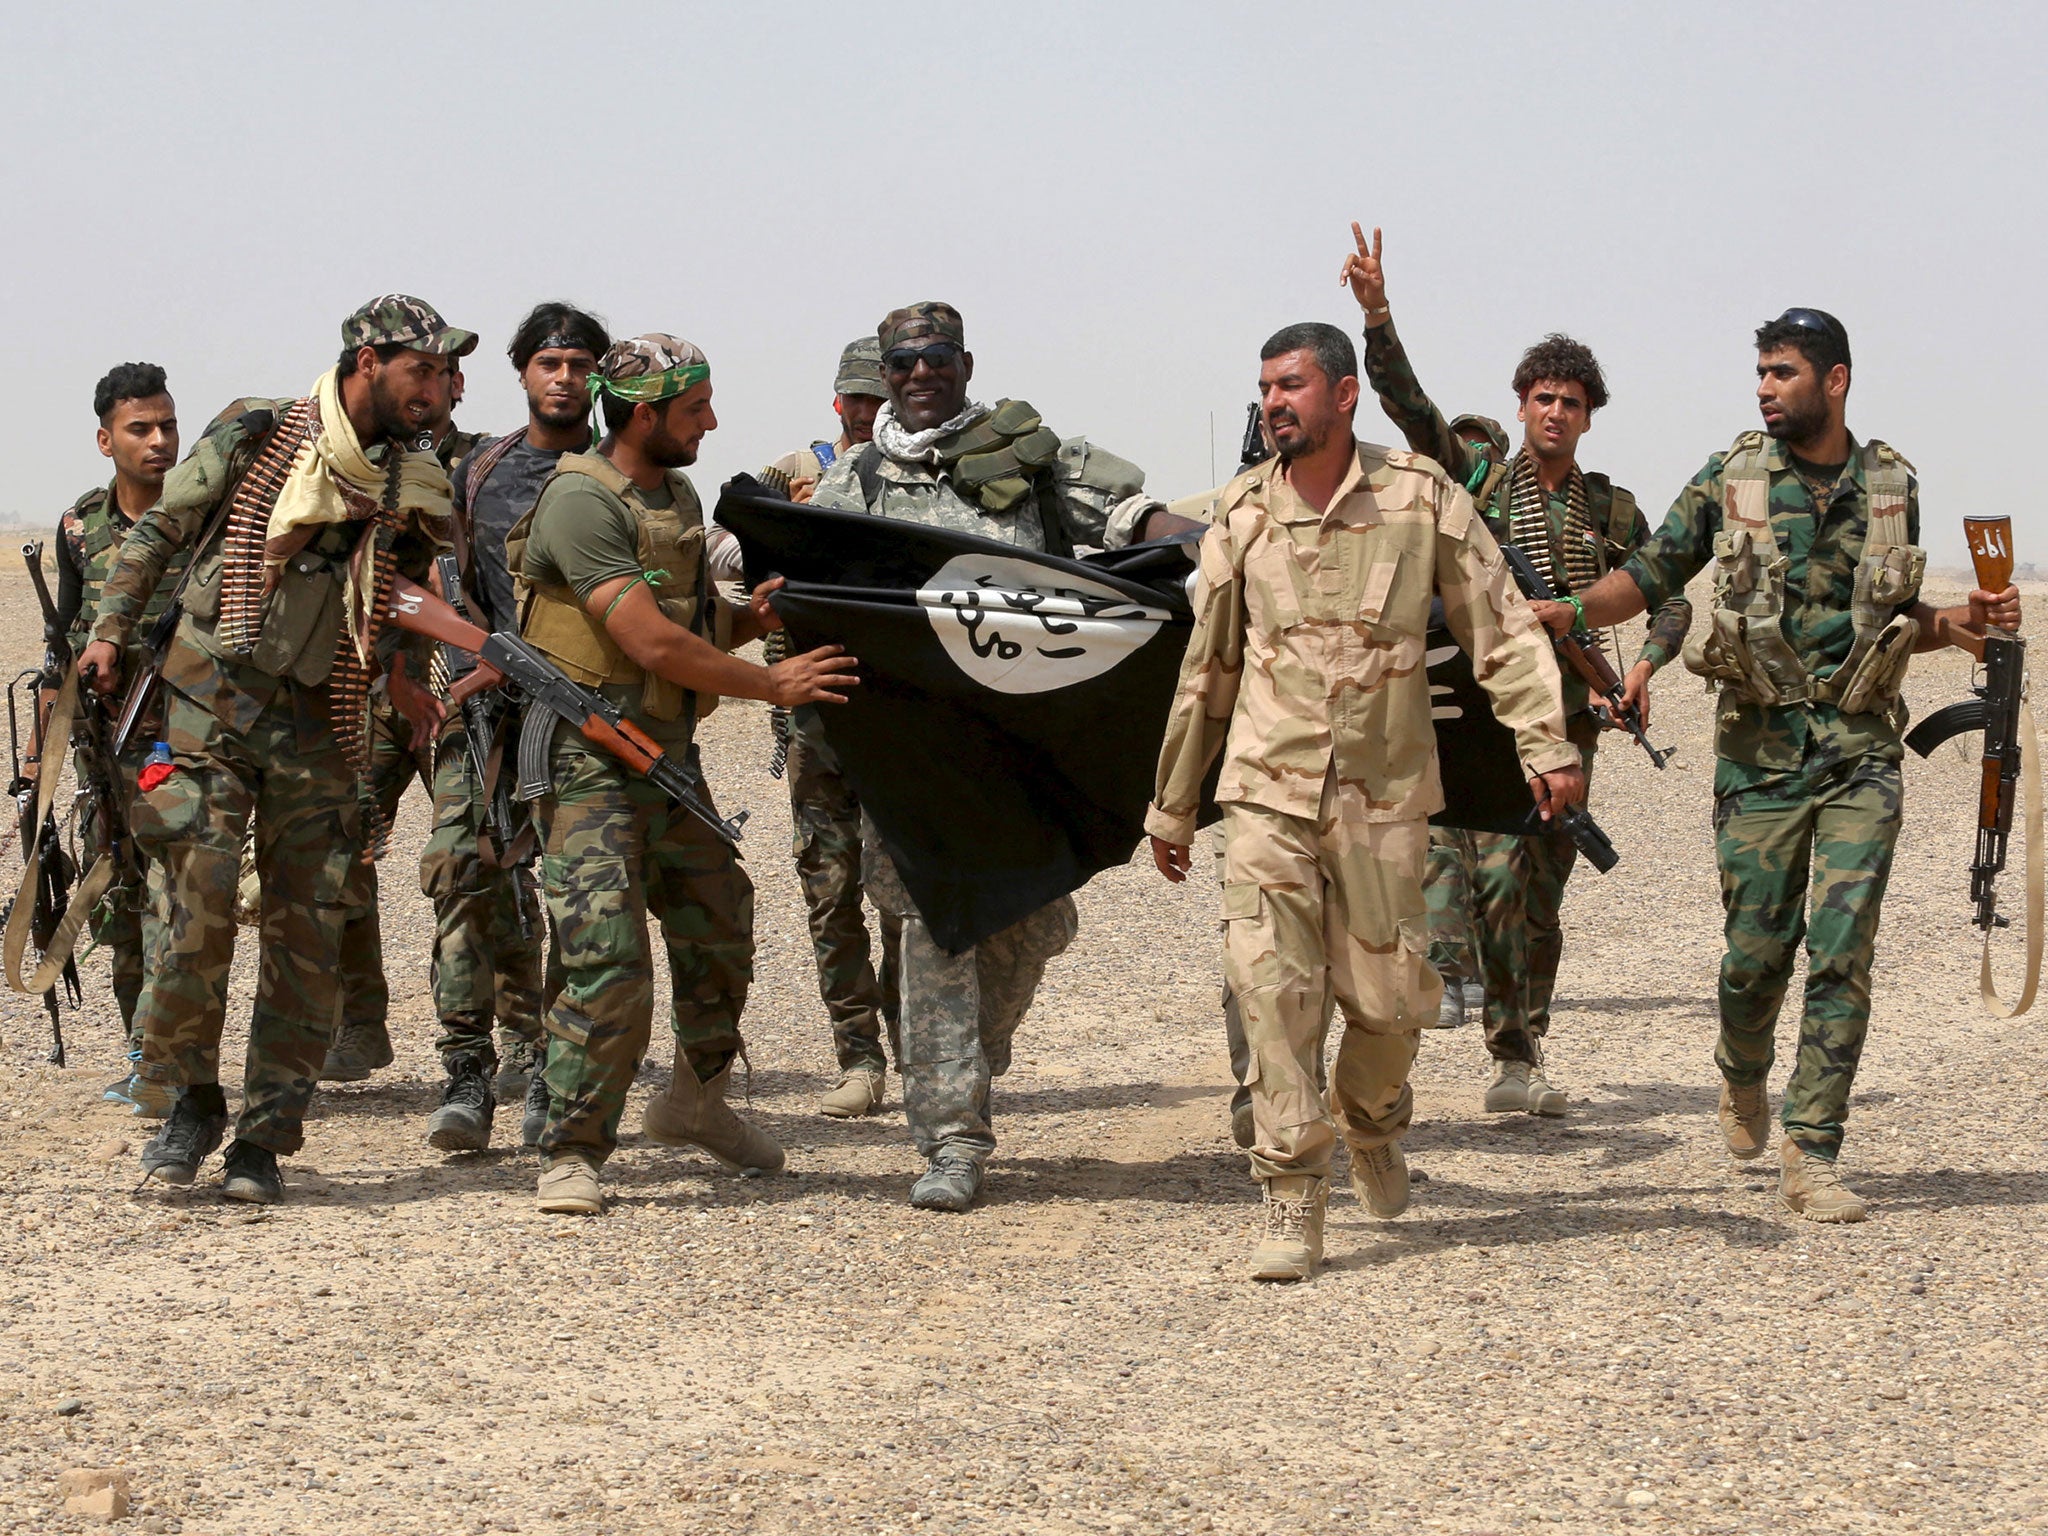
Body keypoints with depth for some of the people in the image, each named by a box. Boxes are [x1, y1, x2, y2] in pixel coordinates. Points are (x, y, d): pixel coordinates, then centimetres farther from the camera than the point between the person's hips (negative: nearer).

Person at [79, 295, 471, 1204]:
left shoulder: (413, 488, 7)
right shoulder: (256, 440, -3)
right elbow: (156, 534, 5)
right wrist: (109, 635, 1)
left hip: (318, 725, 3)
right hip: (212, 706, -3)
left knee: (308, 935, -1)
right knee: (199, 906, -12)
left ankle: (265, 1137, 7)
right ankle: (193, 1100, 7)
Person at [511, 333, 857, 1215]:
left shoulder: (678, 498, 14)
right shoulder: (582, 500, -16)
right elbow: (652, 643, -23)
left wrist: (752, 618, -1)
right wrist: (772, 685, -17)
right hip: (589, 758, -9)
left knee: (719, 926, 17)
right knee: (608, 959, -15)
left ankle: (696, 1102, 37)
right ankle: (571, 1154, -5)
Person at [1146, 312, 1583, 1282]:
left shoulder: (1422, 499, -3)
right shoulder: (1244, 516, 4)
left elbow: (1502, 630, -1)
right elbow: (1207, 671, 13)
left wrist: (1545, 745, -13)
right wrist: (1173, 805, 17)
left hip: (1383, 793, -1)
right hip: (1267, 789, 1)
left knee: (1388, 995, 4)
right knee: (1271, 986, -11)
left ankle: (1371, 1120, 37)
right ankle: (1291, 1200, -5)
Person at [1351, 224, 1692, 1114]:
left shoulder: (1613, 510, 12)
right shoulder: (1479, 479, 4)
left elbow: (1670, 599, 18)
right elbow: (1404, 399, -7)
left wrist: (1642, 665, -2)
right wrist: (1376, 312, -21)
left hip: (1567, 715, 3)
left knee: (1541, 894, 8)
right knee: (1496, 876, -16)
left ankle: (1520, 1063, 16)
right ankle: (1514, 1053, -11)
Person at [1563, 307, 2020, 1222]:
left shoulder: (1892, 485, 7)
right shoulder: (1729, 482, 1)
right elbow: (1648, 579, 2)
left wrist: (1962, 623, 0)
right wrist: (1560, 611, -14)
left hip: (1861, 754, 1)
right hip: (1760, 755, -1)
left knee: (1843, 952, -7)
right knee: (1757, 950, 3)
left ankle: (1811, 1157, -4)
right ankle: (1743, 1076, 36)